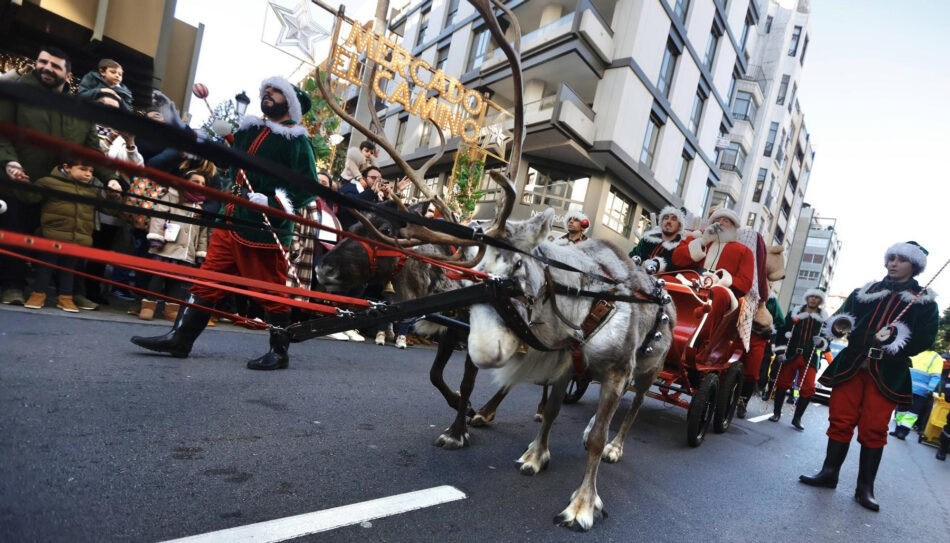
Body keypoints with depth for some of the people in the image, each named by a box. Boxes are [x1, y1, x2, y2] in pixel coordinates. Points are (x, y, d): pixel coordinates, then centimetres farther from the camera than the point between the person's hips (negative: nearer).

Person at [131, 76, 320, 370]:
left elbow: (308, 189, -13)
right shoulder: (248, 131, 17)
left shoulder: (297, 141, -5)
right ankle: (180, 338, 22)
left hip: (266, 228, -8)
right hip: (231, 220, 8)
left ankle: (280, 352, 15)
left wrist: (271, 201, -22)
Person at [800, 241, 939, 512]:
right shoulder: (866, 291, 14)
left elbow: (925, 338, -2)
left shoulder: (924, 300, 7)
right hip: (851, 364, 2)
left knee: (874, 429, -1)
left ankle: (865, 486, 10)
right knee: (840, 420, 3)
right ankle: (829, 473, 13)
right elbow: (843, 315, 16)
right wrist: (838, 324, -8)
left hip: (888, 373, -2)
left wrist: (896, 337, -21)